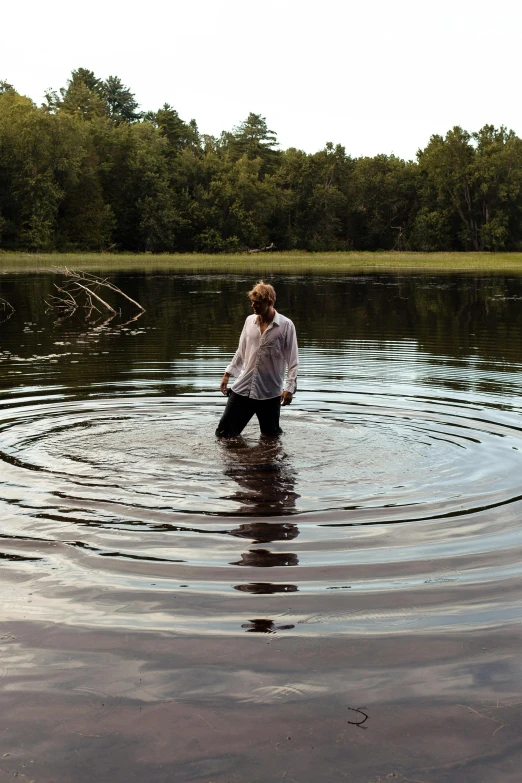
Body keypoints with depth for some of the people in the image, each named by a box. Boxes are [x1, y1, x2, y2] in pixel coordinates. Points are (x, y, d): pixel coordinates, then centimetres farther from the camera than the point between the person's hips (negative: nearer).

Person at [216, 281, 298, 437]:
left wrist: (289, 388, -13)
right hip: (243, 388, 4)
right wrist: (228, 373, 15)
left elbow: (292, 360, -8)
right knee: (223, 433, 2)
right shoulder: (249, 321, 6)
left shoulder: (286, 325, -8)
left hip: (270, 393, -4)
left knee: (271, 435, 7)